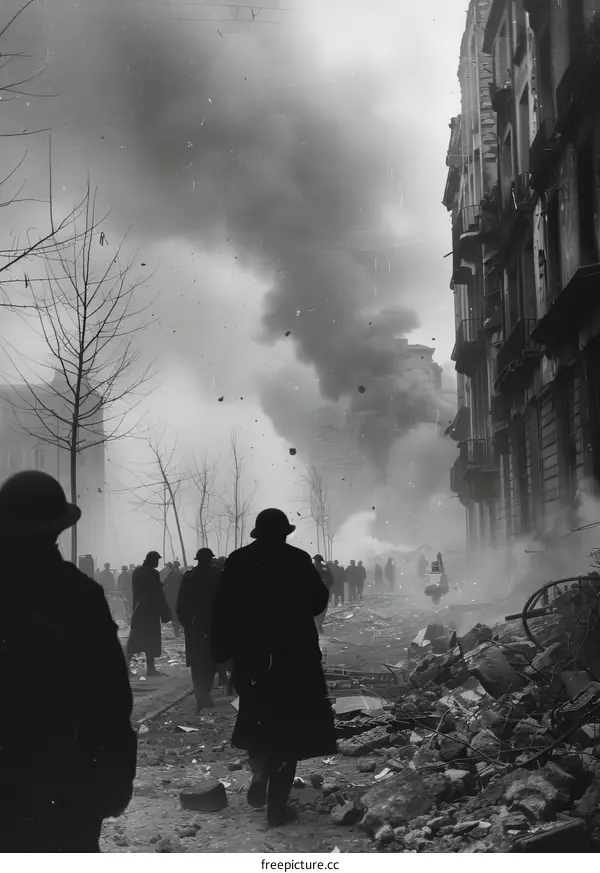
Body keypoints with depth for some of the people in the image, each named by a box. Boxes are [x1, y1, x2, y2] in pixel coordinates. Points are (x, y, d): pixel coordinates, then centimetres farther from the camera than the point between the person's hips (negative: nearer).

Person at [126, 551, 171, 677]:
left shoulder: (136, 571, 6)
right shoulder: (153, 573, -15)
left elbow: (135, 591, 12)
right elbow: (159, 595, -14)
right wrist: (165, 613, -10)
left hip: (138, 608, 6)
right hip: (151, 610, -6)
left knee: (135, 637, 13)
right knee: (151, 638, 1)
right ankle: (150, 668, 2)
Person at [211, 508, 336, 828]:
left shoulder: (237, 561, -1)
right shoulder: (297, 560, -9)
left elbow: (223, 611, 0)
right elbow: (318, 602, -2)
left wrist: (221, 651, 6)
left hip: (250, 658, 3)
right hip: (293, 657, -3)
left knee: (258, 719, 24)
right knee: (288, 727, 5)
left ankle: (260, 772, 6)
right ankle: (276, 806, 4)